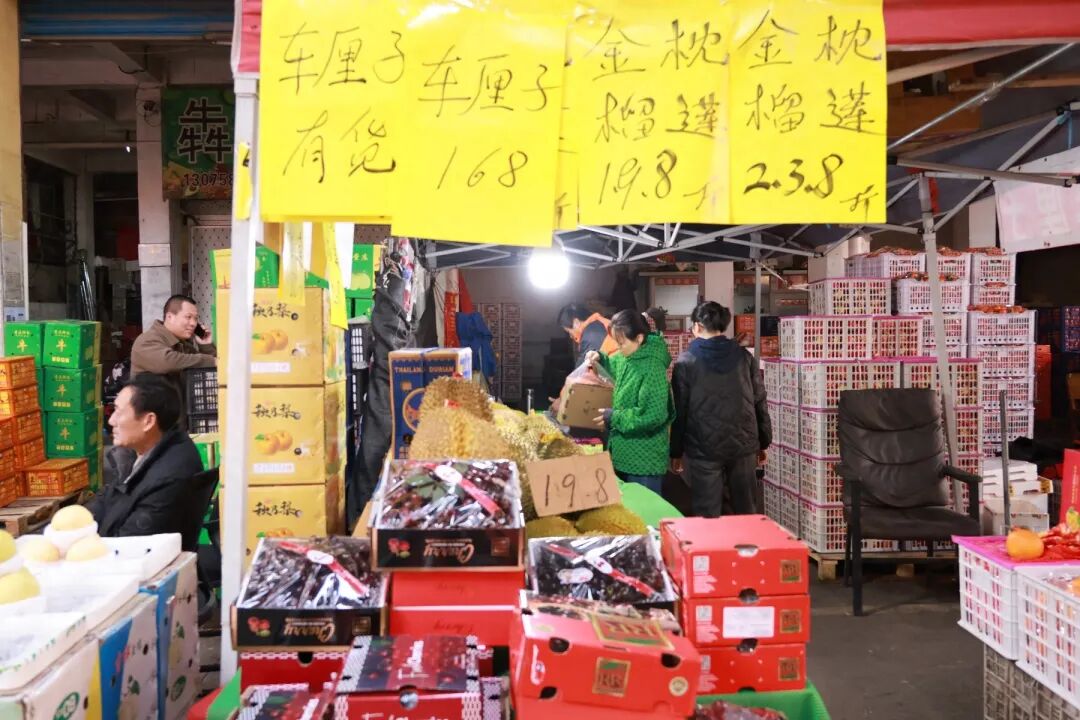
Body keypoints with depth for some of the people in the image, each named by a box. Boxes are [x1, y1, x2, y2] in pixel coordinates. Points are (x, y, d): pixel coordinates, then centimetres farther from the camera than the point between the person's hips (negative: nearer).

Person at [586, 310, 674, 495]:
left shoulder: (652, 368, -23)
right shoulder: (624, 358, 4)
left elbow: (653, 415, -27)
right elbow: (614, 366, 28)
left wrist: (615, 418, -20)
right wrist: (600, 359, 6)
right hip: (624, 453, 9)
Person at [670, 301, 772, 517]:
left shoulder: (686, 361, -4)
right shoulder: (744, 357, 4)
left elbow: (679, 410, -3)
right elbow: (760, 402, 7)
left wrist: (676, 451, 5)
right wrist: (762, 443, 16)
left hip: (704, 449, -3)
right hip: (743, 445, 3)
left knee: (707, 516, 4)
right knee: (747, 513, 14)